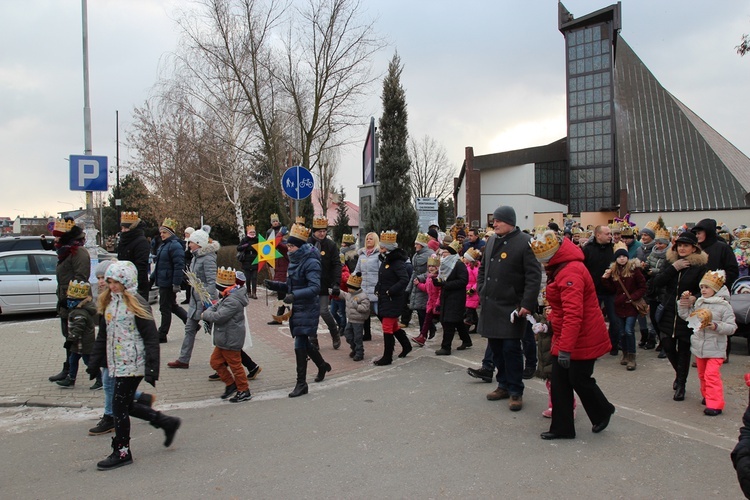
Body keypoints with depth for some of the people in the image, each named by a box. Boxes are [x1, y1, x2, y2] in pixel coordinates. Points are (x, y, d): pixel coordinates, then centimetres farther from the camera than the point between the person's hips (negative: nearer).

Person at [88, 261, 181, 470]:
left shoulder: (136, 304, -13)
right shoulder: (108, 304, 10)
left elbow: (151, 338, -14)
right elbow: (102, 336, 18)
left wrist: (151, 369, -19)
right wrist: (94, 363, 16)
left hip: (132, 363, -8)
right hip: (116, 364, 8)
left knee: (120, 405, -3)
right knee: (126, 405, 13)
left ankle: (122, 452, 11)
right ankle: (167, 422, 27)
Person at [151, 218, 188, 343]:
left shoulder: (175, 246, -17)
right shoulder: (163, 245, 15)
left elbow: (179, 266, -23)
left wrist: (176, 284, -25)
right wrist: (153, 277, 24)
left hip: (168, 284, -10)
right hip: (162, 282, 10)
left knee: (165, 308, -1)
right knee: (172, 306, 18)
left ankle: (162, 335, 9)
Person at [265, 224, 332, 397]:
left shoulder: (310, 262, -16)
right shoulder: (295, 261, 11)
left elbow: (315, 288, -25)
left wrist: (294, 295, -36)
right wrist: (274, 285, 2)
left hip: (307, 310, -9)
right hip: (296, 309, 9)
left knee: (300, 345, -8)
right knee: (305, 343, 19)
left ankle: (301, 383, 1)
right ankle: (322, 365, 43)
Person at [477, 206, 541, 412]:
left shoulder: (524, 242, -11)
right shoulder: (491, 242, 12)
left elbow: (534, 276, -15)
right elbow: (483, 269, 23)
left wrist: (527, 304, -19)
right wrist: (482, 292, 13)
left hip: (511, 308, -7)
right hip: (490, 306, 7)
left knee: (511, 349, -4)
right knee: (496, 348, 13)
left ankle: (516, 391, 9)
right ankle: (504, 385, 27)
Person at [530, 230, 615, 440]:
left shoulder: (571, 272, -24)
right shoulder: (560, 269, 10)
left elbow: (573, 314, -30)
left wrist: (565, 348, -31)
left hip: (582, 339, -10)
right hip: (562, 338, 10)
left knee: (579, 379, 4)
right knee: (559, 381, 8)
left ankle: (603, 412, 31)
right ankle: (562, 428, 16)